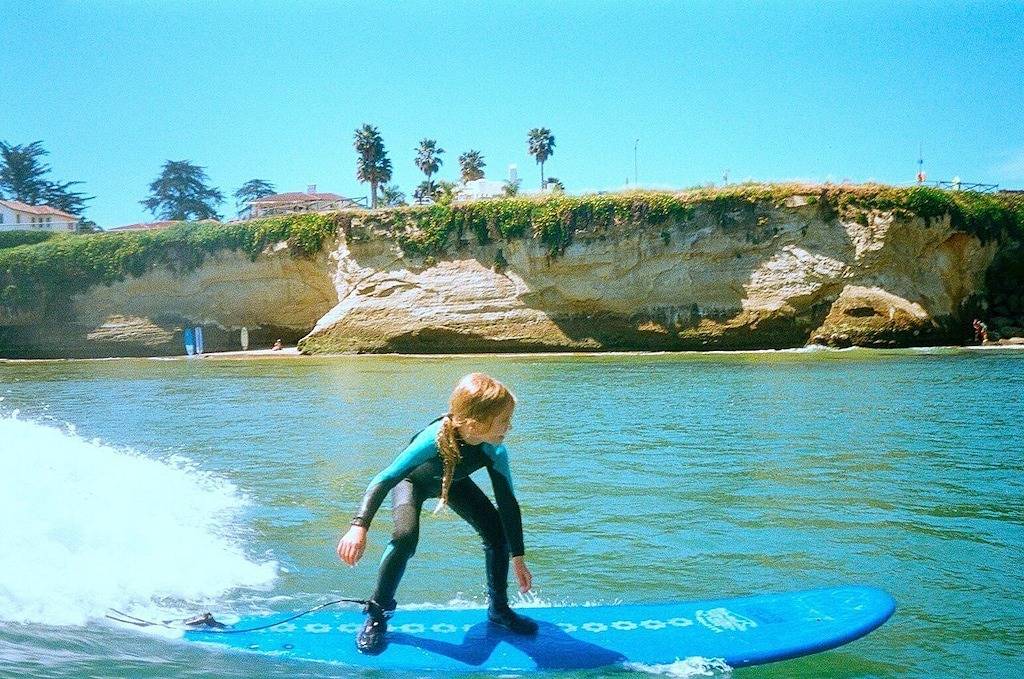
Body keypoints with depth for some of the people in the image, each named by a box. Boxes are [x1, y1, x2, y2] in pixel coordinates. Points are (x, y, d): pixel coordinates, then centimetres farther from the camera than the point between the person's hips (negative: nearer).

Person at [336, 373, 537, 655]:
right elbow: (385, 479, -42)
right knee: (406, 536, -30)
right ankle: (377, 614, -10)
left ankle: (498, 609, 14)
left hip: (453, 482, 4)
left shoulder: (495, 452, -31)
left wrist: (518, 558, -15)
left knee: (497, 532, -8)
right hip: (412, 481, -4)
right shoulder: (435, 438, -45)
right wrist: (359, 527, -52)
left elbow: (508, 505, -20)